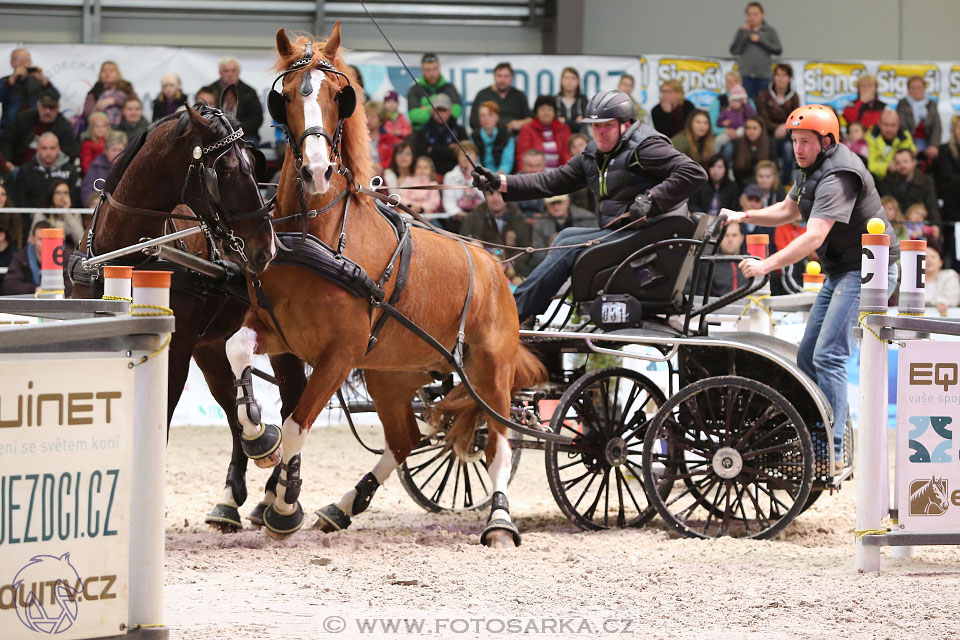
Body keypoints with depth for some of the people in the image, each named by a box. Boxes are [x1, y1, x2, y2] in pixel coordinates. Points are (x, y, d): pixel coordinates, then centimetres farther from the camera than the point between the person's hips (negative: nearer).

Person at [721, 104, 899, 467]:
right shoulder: (812, 168, 9)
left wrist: (768, 265, -38)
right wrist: (743, 216, 12)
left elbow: (813, 238, -33)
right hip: (841, 271, 11)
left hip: (868, 270, -11)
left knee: (828, 356, -18)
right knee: (807, 356, 9)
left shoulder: (837, 176, -23)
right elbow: (788, 211, 25)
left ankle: (832, 453, -19)